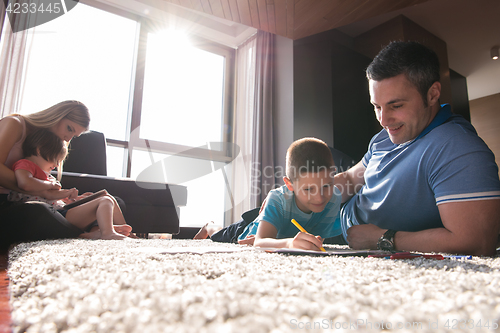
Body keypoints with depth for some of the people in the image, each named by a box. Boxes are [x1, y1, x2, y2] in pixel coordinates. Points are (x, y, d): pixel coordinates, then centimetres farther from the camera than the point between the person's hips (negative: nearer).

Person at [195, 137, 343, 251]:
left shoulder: (334, 197, -36)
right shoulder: (278, 198, -45)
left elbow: (315, 243, -35)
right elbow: (260, 242, -57)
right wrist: (289, 242, -76)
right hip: (249, 231, -2)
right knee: (220, 237, 30)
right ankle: (210, 228, 61)